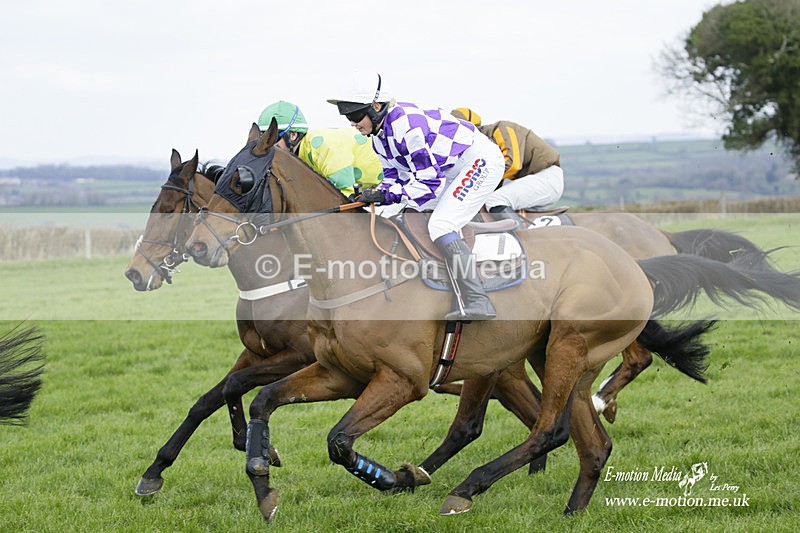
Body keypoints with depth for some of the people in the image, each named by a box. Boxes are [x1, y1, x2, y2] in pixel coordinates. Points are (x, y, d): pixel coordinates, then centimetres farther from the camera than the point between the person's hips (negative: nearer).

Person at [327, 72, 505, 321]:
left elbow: (429, 182, -26)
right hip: (452, 171, 11)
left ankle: (477, 304, -27)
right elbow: (395, 175, 8)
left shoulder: (405, 125, -28)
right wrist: (376, 193, -11)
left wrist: (386, 194, -25)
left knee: (440, 225, -21)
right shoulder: (379, 135, 3)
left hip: (481, 160, -11)